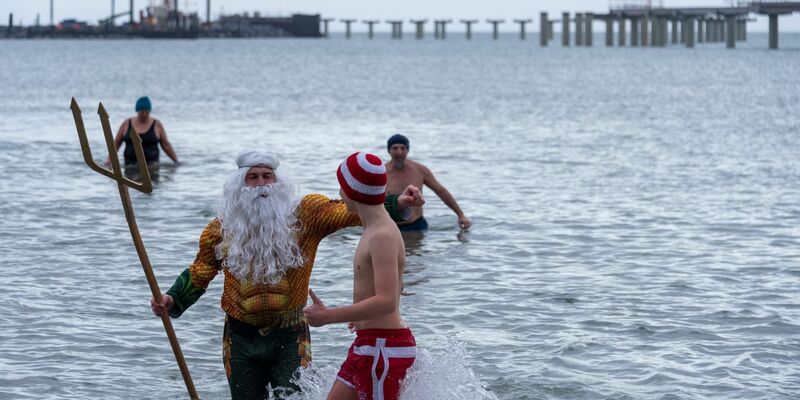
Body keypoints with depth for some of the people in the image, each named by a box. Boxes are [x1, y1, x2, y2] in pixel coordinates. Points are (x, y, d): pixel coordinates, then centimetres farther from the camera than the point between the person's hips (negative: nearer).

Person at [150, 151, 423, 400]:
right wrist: (172, 301, -4)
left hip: (290, 338, -2)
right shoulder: (221, 229, 0)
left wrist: (396, 204, -24)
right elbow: (199, 274, 11)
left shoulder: (303, 214, -5)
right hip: (242, 338, 2)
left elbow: (351, 211, -11)